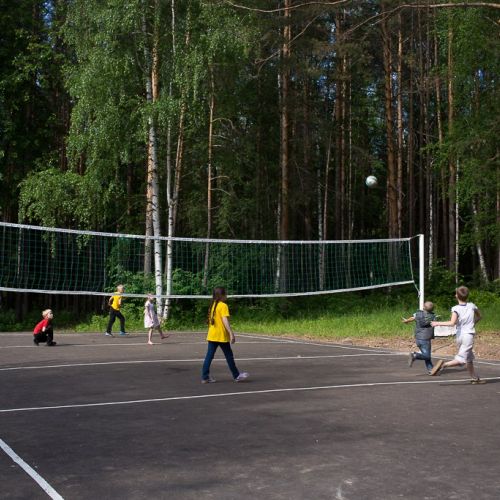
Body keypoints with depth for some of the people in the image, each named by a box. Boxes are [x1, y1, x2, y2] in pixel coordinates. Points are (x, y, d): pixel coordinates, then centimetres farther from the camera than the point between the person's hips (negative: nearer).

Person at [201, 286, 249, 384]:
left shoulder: (212, 305, 10)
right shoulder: (223, 306, -12)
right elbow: (225, 321, -21)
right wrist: (231, 333, -22)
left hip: (211, 336, 6)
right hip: (222, 336, -6)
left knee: (209, 356, 5)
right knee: (229, 356, 6)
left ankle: (205, 377, 1)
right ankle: (236, 376, 17)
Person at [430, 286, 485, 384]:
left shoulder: (456, 309, -8)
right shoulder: (472, 306, 0)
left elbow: (452, 323, -22)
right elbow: (479, 317, 18)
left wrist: (438, 323, -14)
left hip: (459, 335, 2)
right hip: (469, 335, -2)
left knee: (469, 359, 18)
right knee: (462, 359, -10)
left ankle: (474, 378, 25)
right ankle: (443, 364, -29)